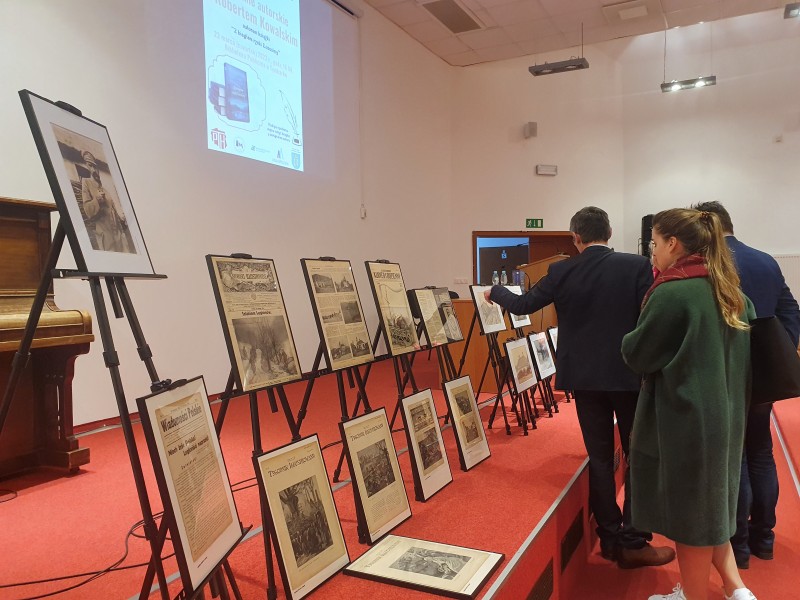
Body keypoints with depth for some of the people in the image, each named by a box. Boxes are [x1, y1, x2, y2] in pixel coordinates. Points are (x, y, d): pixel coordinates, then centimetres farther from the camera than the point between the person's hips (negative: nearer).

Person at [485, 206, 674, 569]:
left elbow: (522, 305, 6)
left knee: (599, 458, 11)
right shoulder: (637, 266, -6)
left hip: (585, 377, 2)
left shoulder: (561, 272, -2)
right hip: (630, 375, -2)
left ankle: (609, 538, 21)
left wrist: (495, 292, 26)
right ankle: (633, 543, 11)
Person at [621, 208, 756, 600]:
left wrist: (629, 340, 7)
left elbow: (637, 355, -12)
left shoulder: (672, 293, -21)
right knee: (707, 504, 22)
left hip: (685, 420, -8)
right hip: (721, 416, 8)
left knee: (689, 510, 9)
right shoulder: (730, 292, 6)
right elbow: (737, 356, 16)